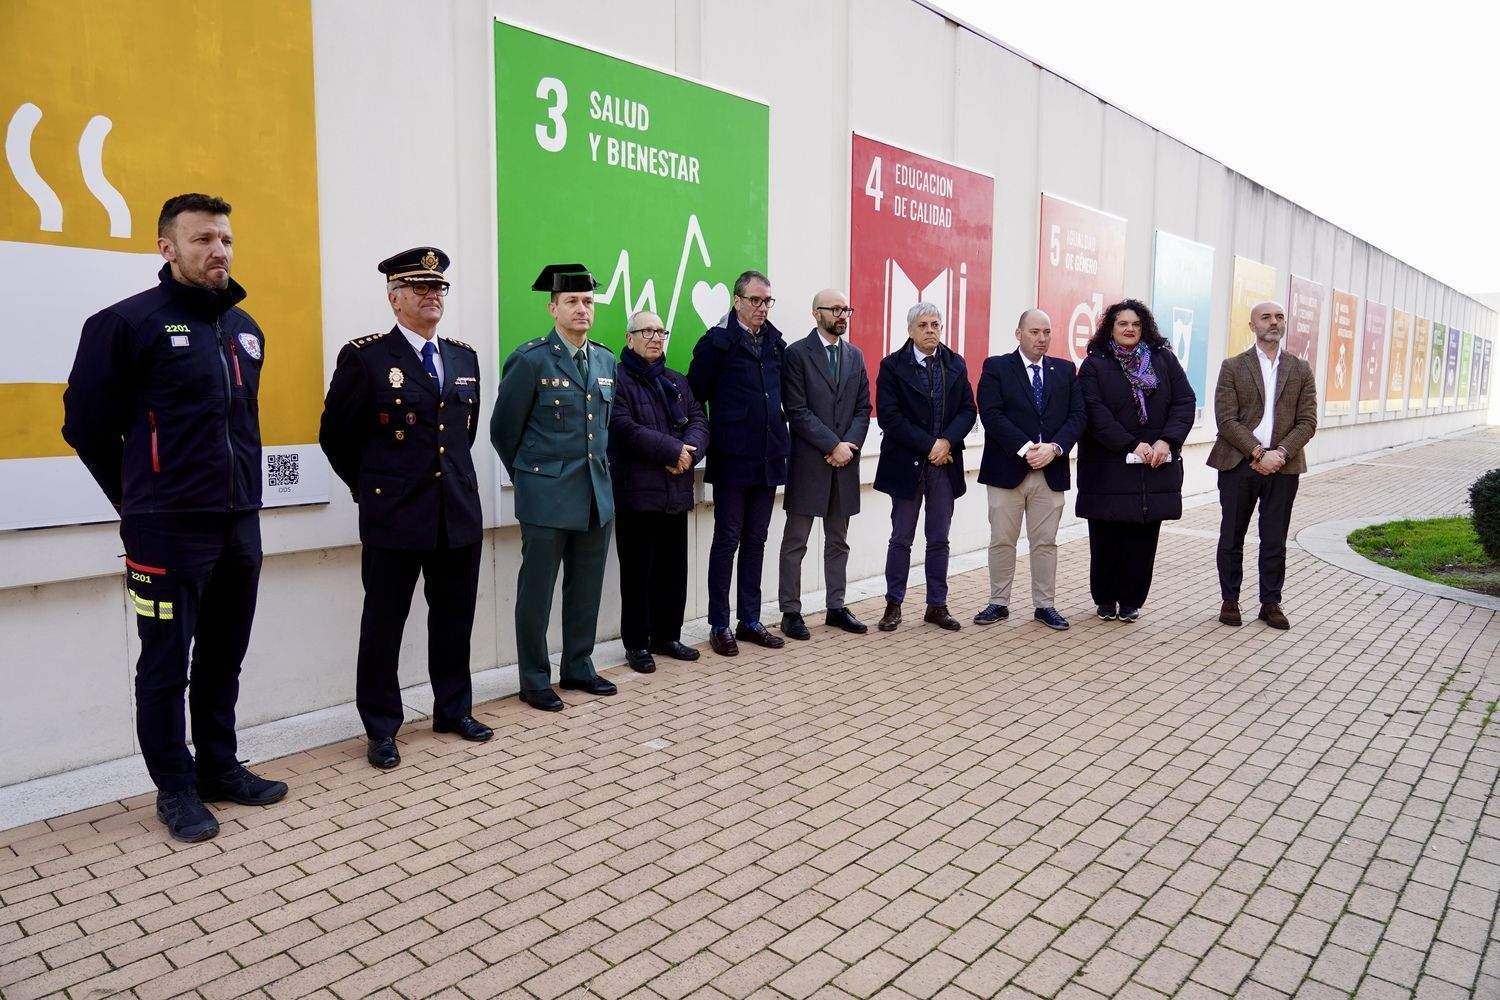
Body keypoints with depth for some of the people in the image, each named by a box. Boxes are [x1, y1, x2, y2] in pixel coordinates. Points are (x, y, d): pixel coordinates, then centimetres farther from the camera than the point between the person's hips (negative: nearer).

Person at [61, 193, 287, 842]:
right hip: (169, 532, -6)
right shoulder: (126, 323, -7)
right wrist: (140, 500, 5)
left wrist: (240, 493, 16)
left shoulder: (246, 329, 11)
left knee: (223, 658, 15)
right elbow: (85, 423, -2)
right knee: (166, 665, 6)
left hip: (241, 524, 6)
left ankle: (220, 769, 29)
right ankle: (175, 789, 20)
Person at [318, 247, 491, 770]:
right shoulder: (364, 356, -6)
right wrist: (373, 488, 6)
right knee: (383, 625, 5)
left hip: (460, 513, 5)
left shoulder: (464, 357, 10)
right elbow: (336, 436, 0)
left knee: (454, 621, 13)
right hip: (394, 516, -5)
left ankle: (454, 710, 29)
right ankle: (381, 728, 19)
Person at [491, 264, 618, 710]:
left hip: (597, 494, 6)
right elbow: (503, 429, -2)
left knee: (586, 589, 13)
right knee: (537, 592, 4)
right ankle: (534, 681, 16)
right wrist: (528, 475, 6)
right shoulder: (530, 360, -9)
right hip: (547, 498, -6)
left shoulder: (606, 360, 9)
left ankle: (578, 668, 28)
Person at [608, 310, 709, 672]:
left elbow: (699, 421, 7)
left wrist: (689, 451, -14)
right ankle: (637, 644, 12)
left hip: (676, 492, 6)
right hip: (636, 492, -6)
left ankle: (667, 636, 24)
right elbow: (624, 429, -17)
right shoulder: (617, 379, -4)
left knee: (674, 570, 11)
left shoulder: (677, 381, 18)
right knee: (638, 571, 1)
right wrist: (673, 450, -18)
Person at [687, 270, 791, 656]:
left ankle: (750, 620, 22)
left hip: (768, 459, 6)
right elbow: (695, 395, -6)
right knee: (727, 541, 2)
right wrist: (704, 439, -5)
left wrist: (779, 437, 12)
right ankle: (719, 625, 12)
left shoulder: (776, 343, 10)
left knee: (755, 541, 12)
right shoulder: (717, 341, -7)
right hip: (732, 459, -5)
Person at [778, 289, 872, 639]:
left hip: (844, 462, 6)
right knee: (795, 542, 2)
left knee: (838, 541, 13)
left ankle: (836, 608, 22)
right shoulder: (797, 354, -5)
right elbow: (797, 411, -12)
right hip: (808, 462, -5)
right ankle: (791, 612, 10)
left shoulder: (855, 355, 13)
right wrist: (833, 446, -15)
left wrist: (849, 445, -7)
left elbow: (863, 408, 9)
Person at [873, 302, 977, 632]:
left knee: (939, 540, 9)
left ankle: (937, 605, 18)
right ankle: (893, 605, 15)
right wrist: (928, 445, -16)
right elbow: (888, 416, -12)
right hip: (907, 464, -3)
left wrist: (947, 441, -13)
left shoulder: (956, 364, 9)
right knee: (901, 539, 5)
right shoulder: (893, 366, -4)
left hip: (945, 464, 3)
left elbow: (967, 410, 5)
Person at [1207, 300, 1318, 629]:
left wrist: (1280, 453, -12)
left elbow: (1307, 422, 3)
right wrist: (1259, 453, -15)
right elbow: (1226, 420, -7)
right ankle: (1230, 600, 17)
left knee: (1275, 541, 7)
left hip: (1283, 466, 2)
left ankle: (1271, 603, 18)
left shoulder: (1301, 370, 9)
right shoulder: (1233, 367, 2)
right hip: (1238, 464, -2)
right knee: (1231, 538, 6)